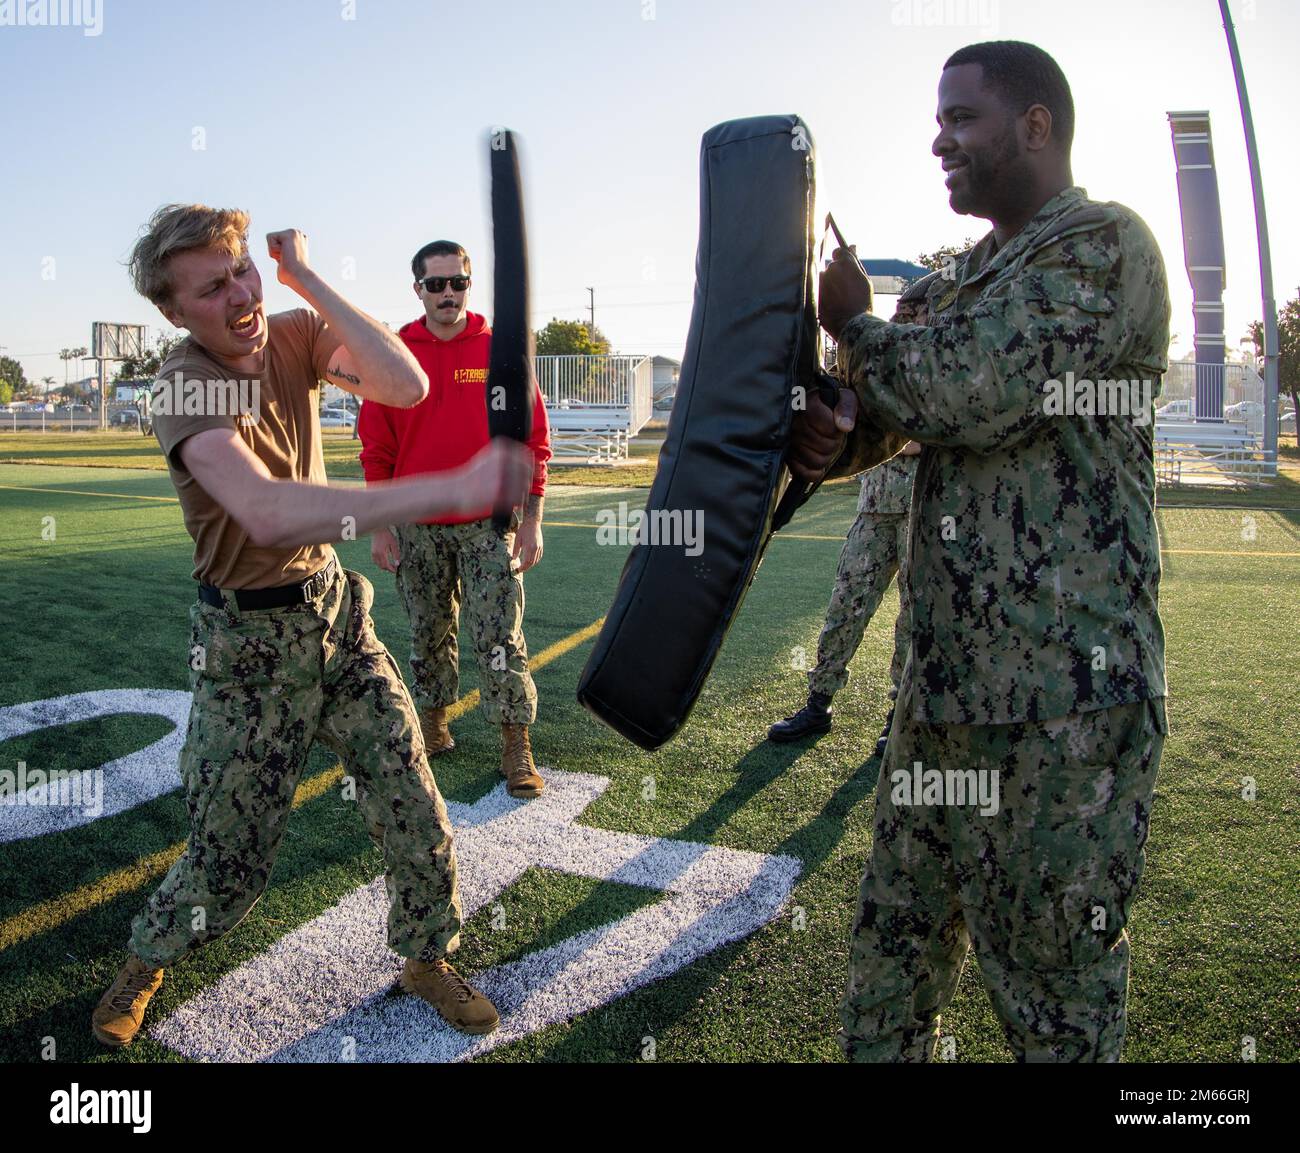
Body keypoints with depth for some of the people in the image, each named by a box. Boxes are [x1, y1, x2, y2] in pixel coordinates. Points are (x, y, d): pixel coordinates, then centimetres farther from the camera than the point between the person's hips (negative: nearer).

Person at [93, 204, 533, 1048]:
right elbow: (268, 513, -41)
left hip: (334, 614, 5)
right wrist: (453, 490, -49)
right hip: (250, 645, -5)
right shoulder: (187, 392, -21)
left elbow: (406, 386, -20)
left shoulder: (294, 334, -3)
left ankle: (428, 960, 30)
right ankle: (146, 963, 39)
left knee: (418, 816, 4)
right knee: (230, 861, 6)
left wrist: (306, 278, -19)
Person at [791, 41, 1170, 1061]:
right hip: (950, 674, 9)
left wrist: (854, 324, -3)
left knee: (1054, 971, 7)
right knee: (899, 929, 20)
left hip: (1063, 689, -9)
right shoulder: (979, 274, 19)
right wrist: (829, 432, -7)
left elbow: (974, 392, -22)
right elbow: (891, 407, 17)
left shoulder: (1102, 242, -8)